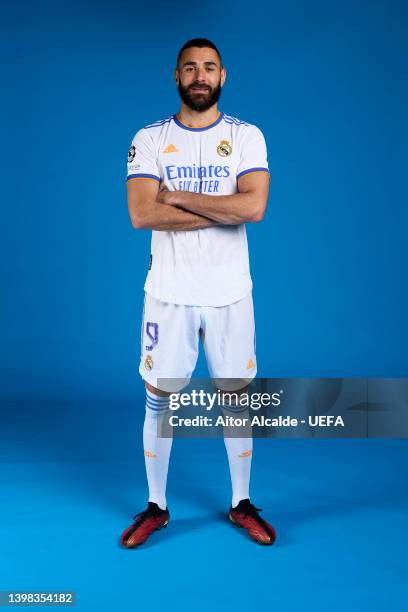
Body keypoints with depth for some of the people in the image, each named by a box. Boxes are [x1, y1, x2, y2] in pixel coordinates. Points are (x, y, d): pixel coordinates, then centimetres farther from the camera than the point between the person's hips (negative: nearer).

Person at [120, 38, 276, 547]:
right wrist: (222, 211, -14)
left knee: (236, 398, 9)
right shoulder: (149, 139, 0)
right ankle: (155, 507, 25)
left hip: (229, 293, 0)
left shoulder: (247, 137, 1)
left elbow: (254, 206, -15)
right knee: (159, 399, 7)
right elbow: (141, 214, -14)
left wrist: (179, 196, -13)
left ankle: (241, 505, 27)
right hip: (168, 293, 0)